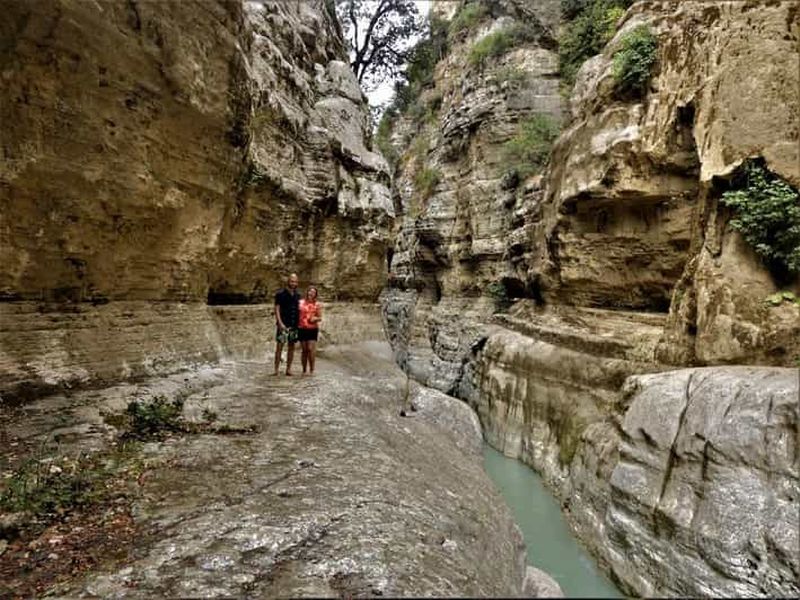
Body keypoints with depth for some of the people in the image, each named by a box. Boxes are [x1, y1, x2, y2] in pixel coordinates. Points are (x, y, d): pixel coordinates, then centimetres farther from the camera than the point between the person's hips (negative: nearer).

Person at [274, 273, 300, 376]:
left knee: (291, 346, 7)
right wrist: (280, 323, -16)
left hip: (294, 325, 5)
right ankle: (276, 369, -3)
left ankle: (288, 369, 14)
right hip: (283, 325, -5)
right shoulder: (280, 294, -2)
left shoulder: (297, 295, 12)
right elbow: (277, 309, -6)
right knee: (279, 346, -7)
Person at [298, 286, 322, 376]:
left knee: (311, 349, -10)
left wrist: (315, 318, -14)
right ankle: (304, 370, 15)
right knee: (304, 350, 5)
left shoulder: (317, 305, 5)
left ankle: (311, 370, -1)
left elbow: (320, 318, 7)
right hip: (302, 329, 1)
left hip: (312, 329, -1)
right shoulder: (300, 302, 7)